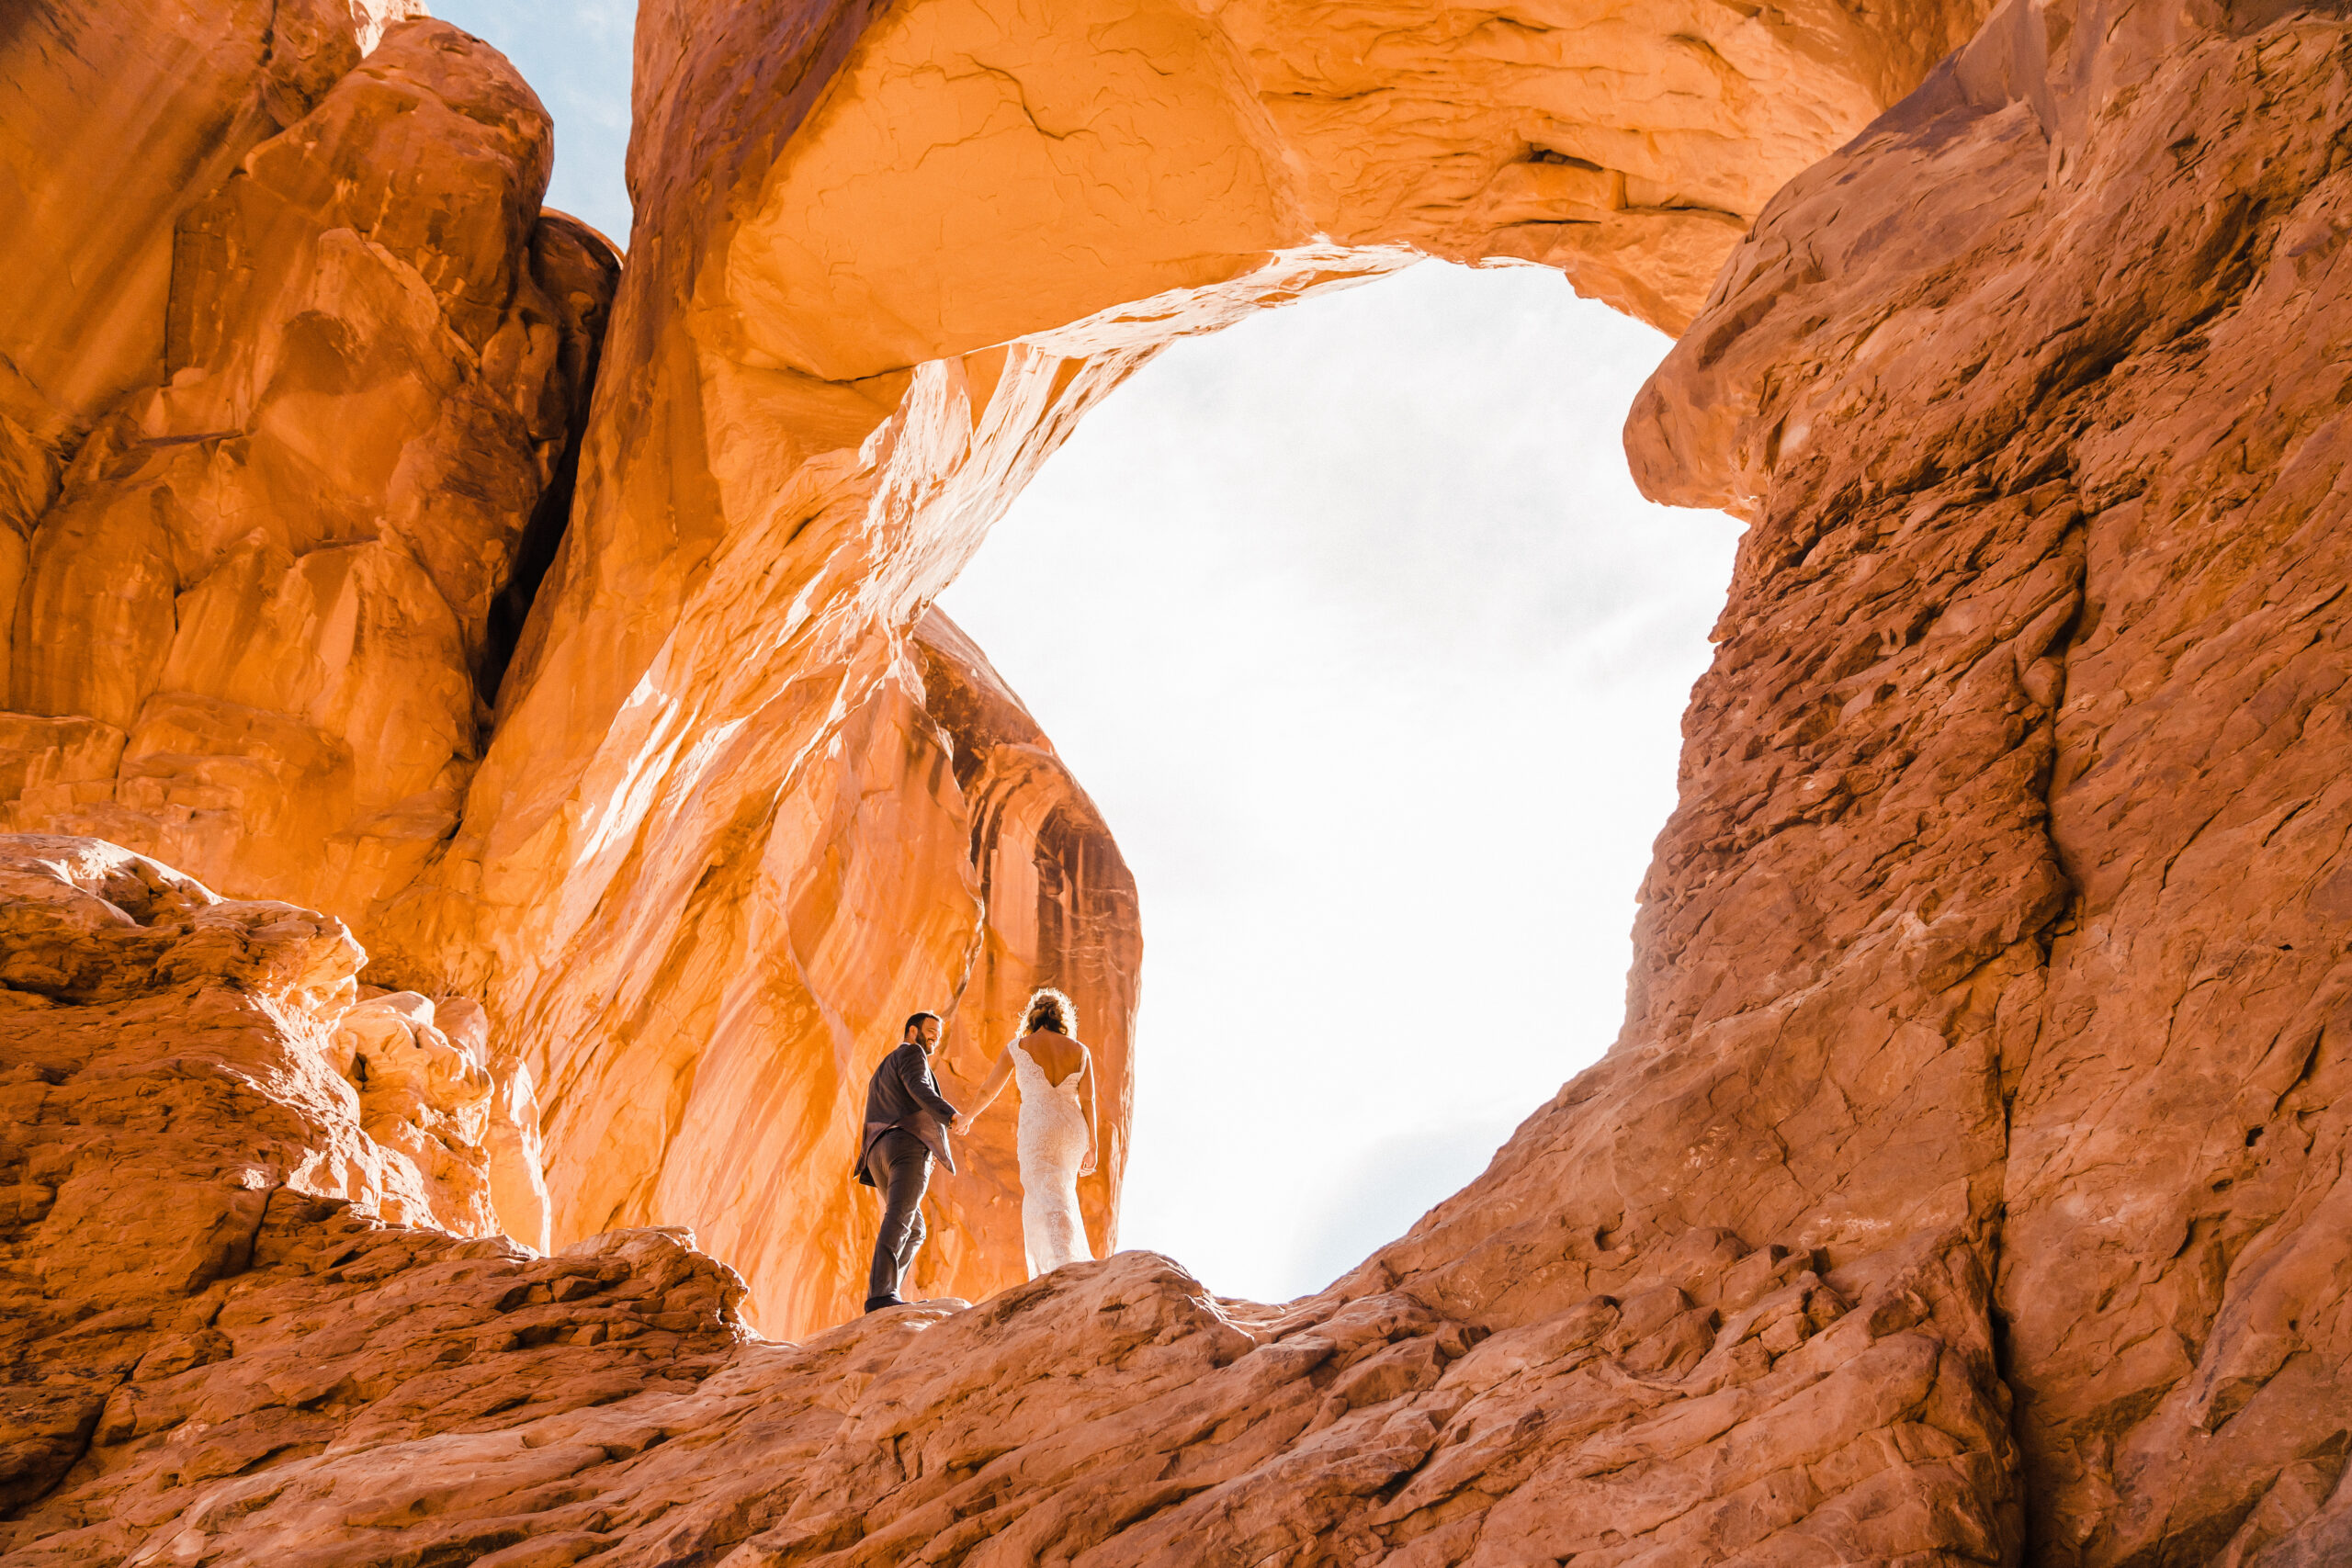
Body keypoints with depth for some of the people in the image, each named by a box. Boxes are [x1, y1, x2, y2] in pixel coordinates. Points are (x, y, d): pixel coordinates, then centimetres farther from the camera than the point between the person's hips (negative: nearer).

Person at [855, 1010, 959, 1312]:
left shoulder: (881, 1074, 34)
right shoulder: (911, 1053, 7)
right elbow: (920, 1089, -14)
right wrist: (951, 1115, -29)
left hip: (880, 1156, 9)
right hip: (908, 1147, -9)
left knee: (914, 1232, 15)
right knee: (898, 1220, -22)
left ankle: (881, 1291, 1)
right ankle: (881, 1295, -35)